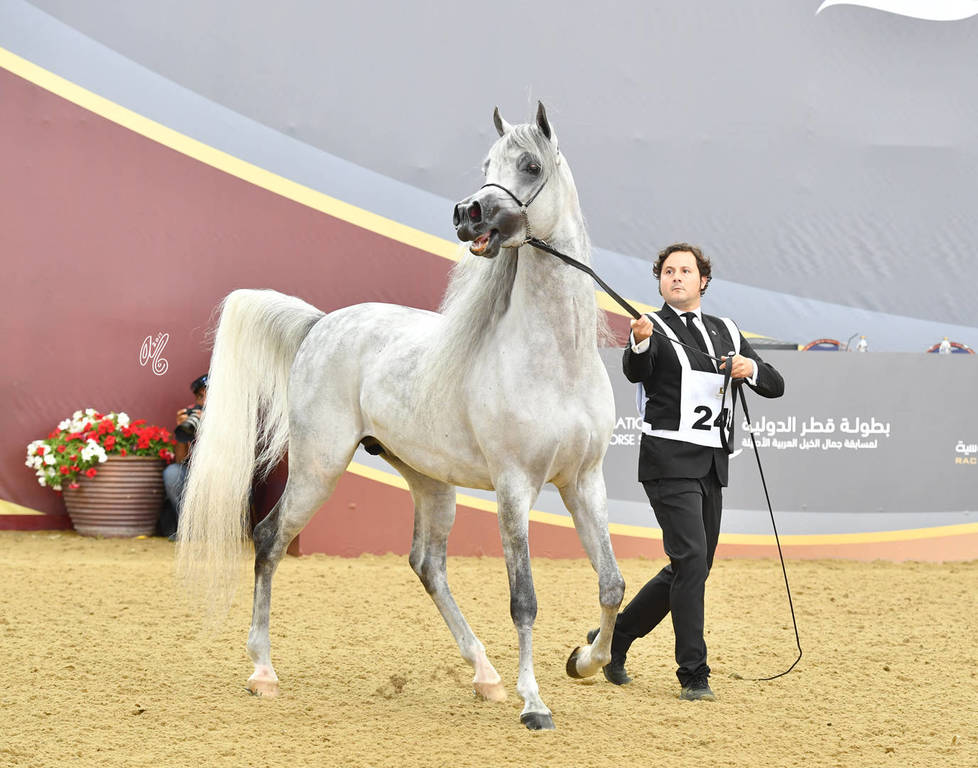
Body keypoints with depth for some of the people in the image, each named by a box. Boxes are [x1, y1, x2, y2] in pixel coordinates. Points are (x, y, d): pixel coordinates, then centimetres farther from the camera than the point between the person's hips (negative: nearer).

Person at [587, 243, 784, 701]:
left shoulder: (725, 332, 16)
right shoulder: (653, 328, -1)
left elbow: (775, 386, 15)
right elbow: (634, 372, -23)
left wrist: (751, 368, -8)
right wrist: (640, 343, -45)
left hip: (711, 464, 7)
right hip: (669, 461, -7)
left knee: (692, 569, 10)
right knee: (690, 560, -16)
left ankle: (614, 638, 26)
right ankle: (694, 676, -12)